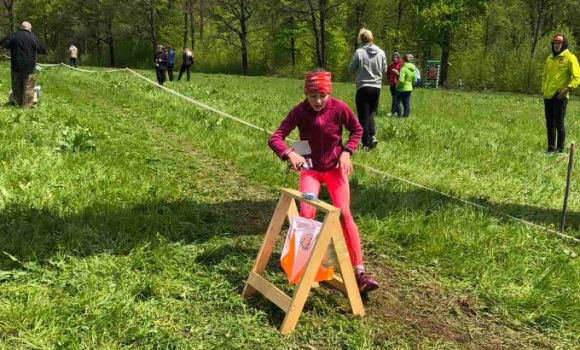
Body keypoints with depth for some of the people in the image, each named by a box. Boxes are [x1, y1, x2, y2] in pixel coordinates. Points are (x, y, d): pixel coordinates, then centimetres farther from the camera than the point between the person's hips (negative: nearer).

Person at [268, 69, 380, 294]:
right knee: (306, 212, -18)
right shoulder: (299, 112, -18)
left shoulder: (339, 108, -15)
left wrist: (347, 152, -13)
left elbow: (357, 130, 3)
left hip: (335, 167, 0)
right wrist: (290, 154, -46)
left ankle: (359, 271, -12)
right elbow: (275, 138, -26)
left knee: (344, 213, -13)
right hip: (310, 169, 0)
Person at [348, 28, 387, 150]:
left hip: (363, 87, -4)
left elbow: (350, 69, -3)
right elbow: (384, 70, 10)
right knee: (371, 112, 20)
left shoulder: (359, 52, -10)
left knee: (363, 116, 5)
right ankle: (372, 136, 1)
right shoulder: (381, 52, 1)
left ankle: (367, 143, 3)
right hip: (377, 87, 4)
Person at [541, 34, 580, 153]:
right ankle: (551, 148, 19)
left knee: (558, 123, -5)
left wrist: (568, 88, -23)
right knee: (549, 123, 10)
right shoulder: (550, 58, 15)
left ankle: (560, 149, 2)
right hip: (548, 95, 7)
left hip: (560, 96, -6)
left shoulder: (570, 58, -5)